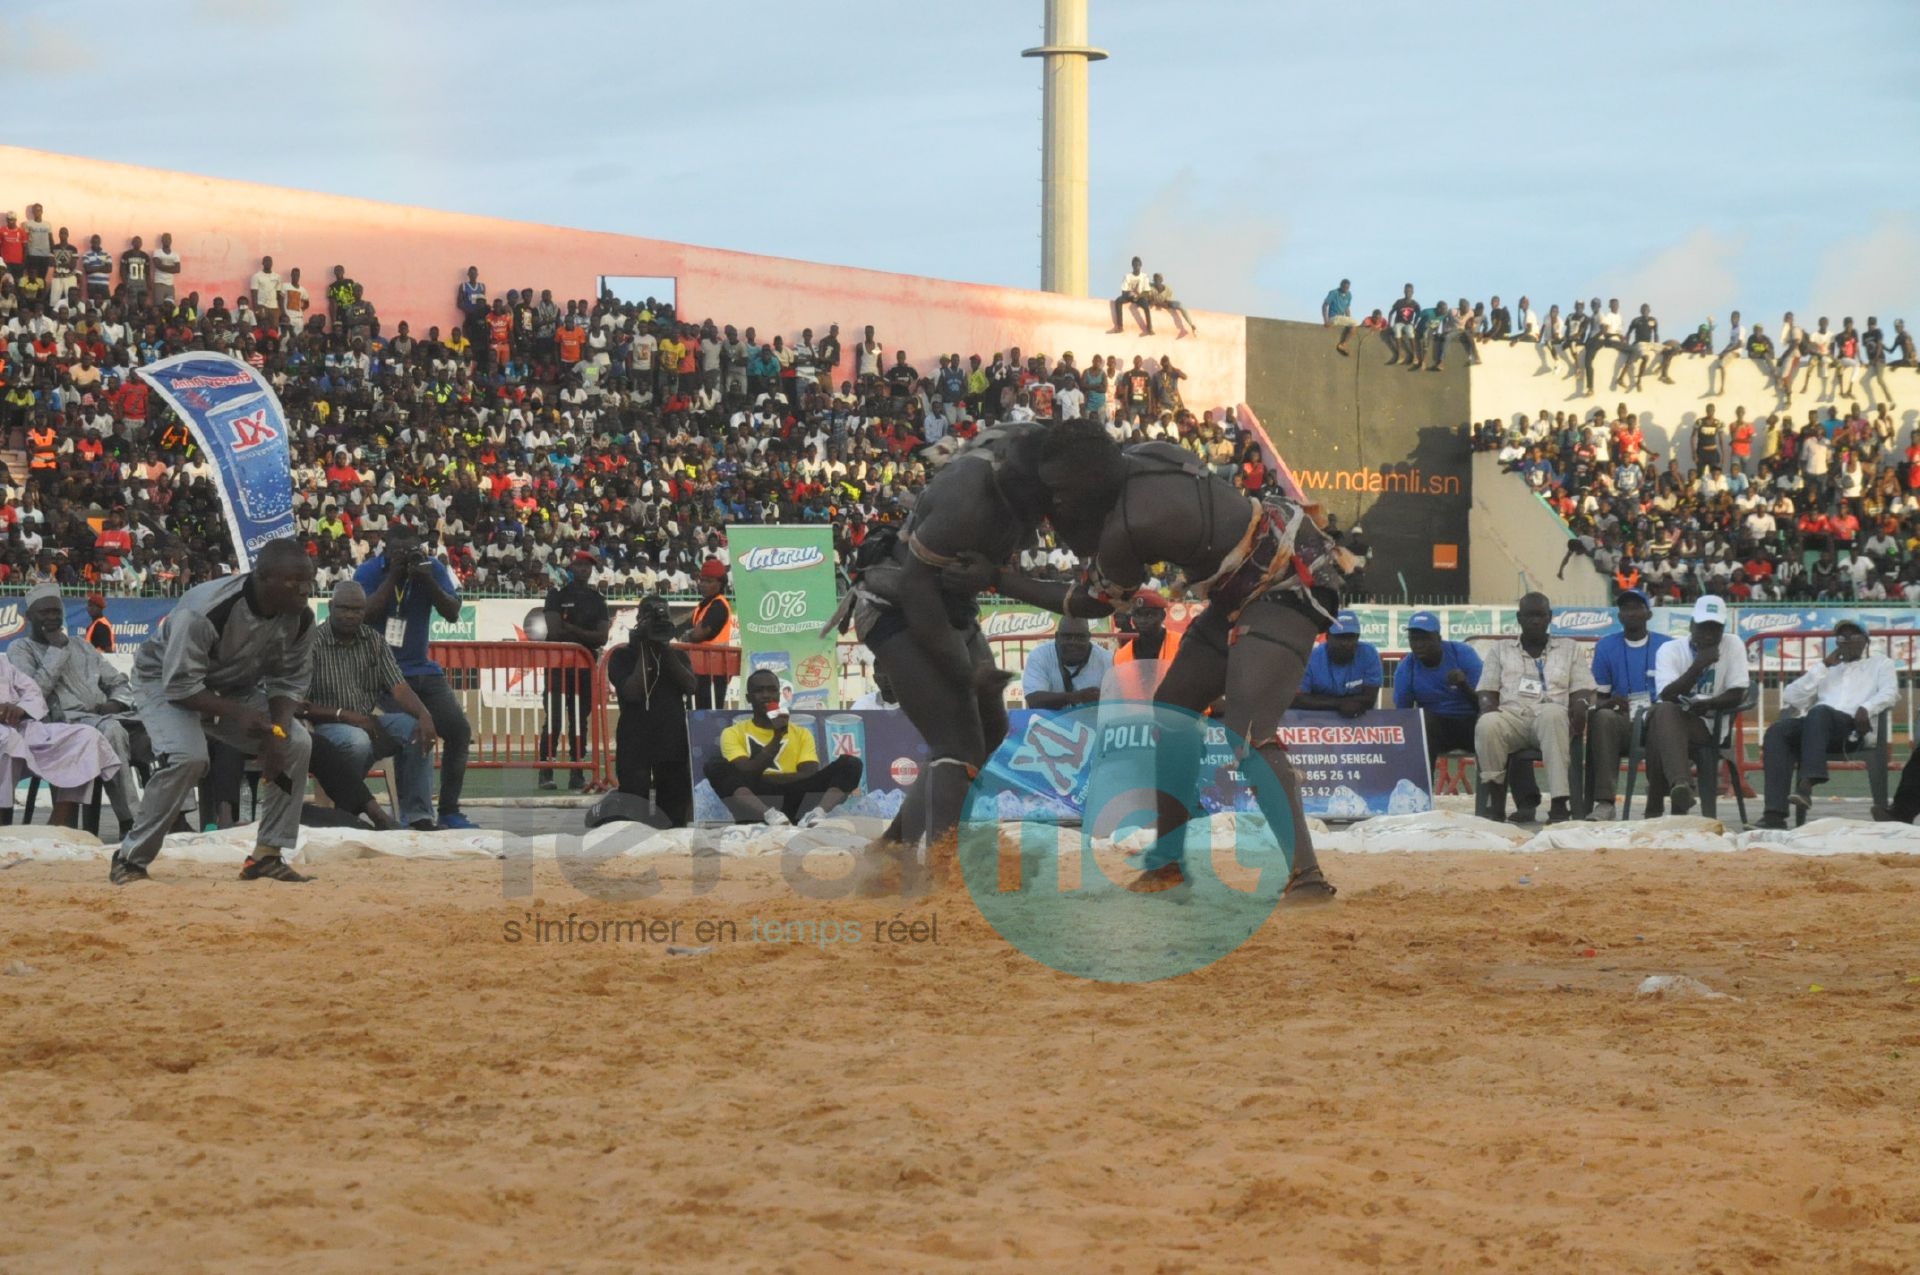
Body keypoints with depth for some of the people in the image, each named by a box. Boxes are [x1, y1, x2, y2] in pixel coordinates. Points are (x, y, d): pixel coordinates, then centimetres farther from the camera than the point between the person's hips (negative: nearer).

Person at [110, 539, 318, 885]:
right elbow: (180, 685, -30)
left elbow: (289, 681, -5)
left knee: (296, 743, -10)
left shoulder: (300, 617, -16)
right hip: (166, 682, -7)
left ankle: (267, 855, 0)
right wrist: (237, 713, -38)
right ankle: (131, 860, -17)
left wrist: (277, 731, -22)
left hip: (235, 688, 7)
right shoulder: (205, 611, -36)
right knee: (187, 756, -32)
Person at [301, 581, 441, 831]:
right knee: (357, 741, -38)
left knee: (415, 729, -22)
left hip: (369, 722, 5)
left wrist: (424, 715, -22)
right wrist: (343, 715, -21)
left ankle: (417, 818, -22)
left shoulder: (375, 642, 9)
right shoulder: (313, 644, -7)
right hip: (329, 726, -5)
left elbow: (398, 687, -2)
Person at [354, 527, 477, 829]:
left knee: (459, 730, -6)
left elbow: (453, 614, -5)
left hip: (422, 669, 4)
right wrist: (393, 577, -21)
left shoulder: (433, 569, 1)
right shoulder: (369, 572, -6)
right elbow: (365, 615, -20)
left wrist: (428, 581, -20)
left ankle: (449, 811, 3)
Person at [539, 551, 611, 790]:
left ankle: (577, 773, 5)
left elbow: (602, 637, 2)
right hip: (558, 664, -4)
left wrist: (572, 629, -10)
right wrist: (586, 635, -3)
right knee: (554, 718, -9)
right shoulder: (557, 594, 3)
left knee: (580, 720, 4)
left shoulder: (597, 599, 13)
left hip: (586, 665, 4)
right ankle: (546, 771, -7)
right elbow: (554, 631, -9)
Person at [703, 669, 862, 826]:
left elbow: (811, 776, 2)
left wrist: (761, 779, -7)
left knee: (850, 765, -13)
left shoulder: (801, 734, 20)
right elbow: (745, 774, -5)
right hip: (756, 811, -2)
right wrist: (777, 738, -10)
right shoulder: (734, 733, 13)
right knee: (716, 768, -27)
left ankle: (817, 813, -44)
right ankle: (770, 815, -50)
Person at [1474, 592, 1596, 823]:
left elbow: (1582, 689, 14)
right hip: (1511, 715, 1)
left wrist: (1581, 704, -10)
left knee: (1552, 714, -40)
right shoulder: (1502, 650, 24)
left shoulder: (1569, 648, 23)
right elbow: (1487, 691, 16)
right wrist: (1488, 708, -8)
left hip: (1551, 712, -1)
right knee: (1486, 725, -36)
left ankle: (1559, 803, -46)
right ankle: (1496, 802, -25)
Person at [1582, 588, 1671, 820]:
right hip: (1621, 719, 1)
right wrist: (1609, 703, -12)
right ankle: (1603, 802, -41)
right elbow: (1600, 698, 14)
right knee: (1601, 718, -34)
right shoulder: (1606, 647, 14)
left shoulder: (1666, 645, 10)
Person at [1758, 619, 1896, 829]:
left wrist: (1866, 709, -16)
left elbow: (1889, 693, 5)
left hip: (1853, 729, -4)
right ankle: (1775, 813, -42)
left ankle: (1806, 786, -55)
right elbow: (1791, 698, 20)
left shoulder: (1880, 664, 27)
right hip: (1816, 727, 4)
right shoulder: (1827, 670, 35)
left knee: (1820, 712, -38)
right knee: (1777, 731, -29)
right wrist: (1823, 666, 14)